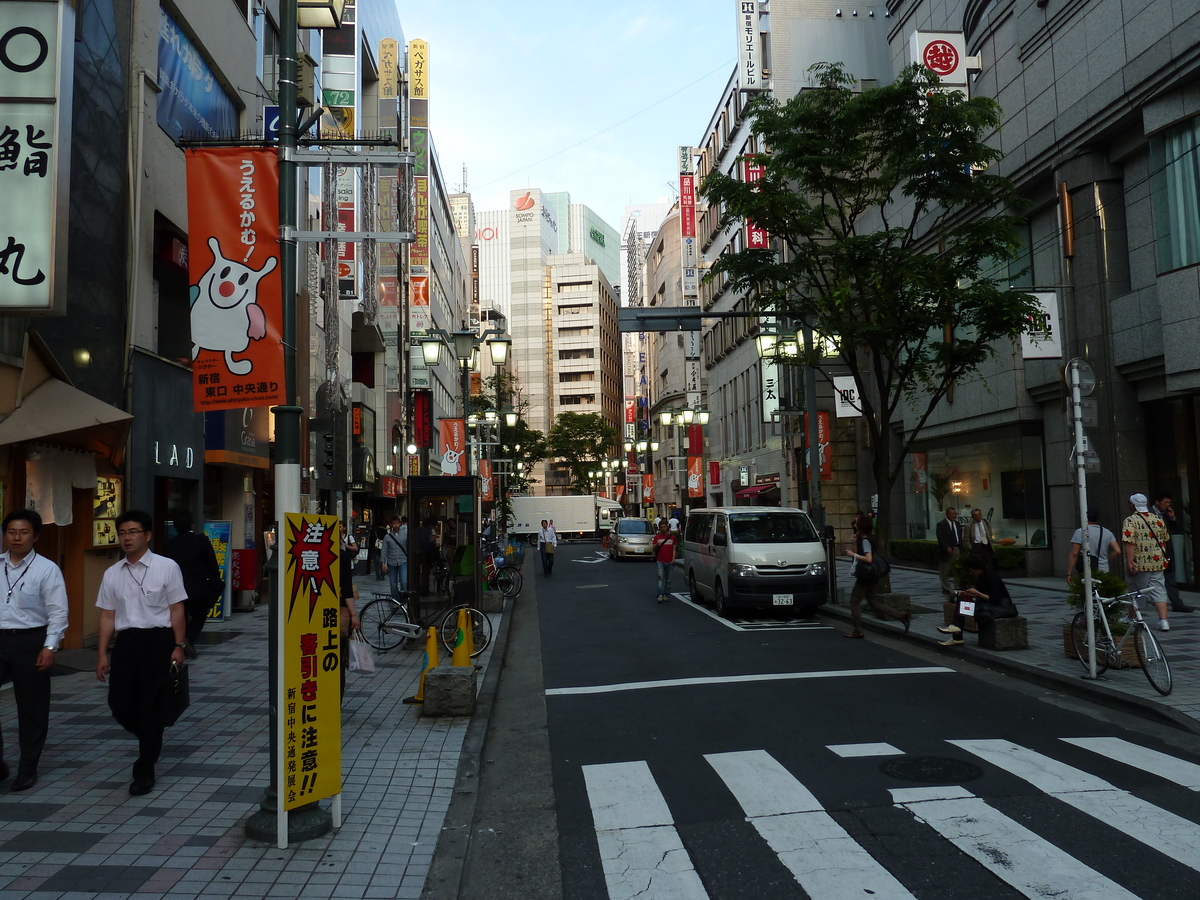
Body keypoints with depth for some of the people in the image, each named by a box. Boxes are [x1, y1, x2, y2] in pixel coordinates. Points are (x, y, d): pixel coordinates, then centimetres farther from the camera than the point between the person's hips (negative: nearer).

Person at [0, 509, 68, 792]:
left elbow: (58, 612, -7)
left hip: (30, 641, -3)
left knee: (31, 708, 7)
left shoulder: (47, 569, -6)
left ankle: (27, 769, 21)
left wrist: (50, 647, -14)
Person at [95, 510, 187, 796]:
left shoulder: (167, 567, -4)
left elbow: (177, 610, -3)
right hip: (125, 641, 4)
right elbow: (108, 615, 12)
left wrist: (178, 646, -7)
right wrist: (102, 653, 9)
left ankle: (144, 771, 14)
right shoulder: (112, 574, 9)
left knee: (149, 705, 1)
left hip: (158, 639, -4)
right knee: (119, 704, 4)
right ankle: (151, 741, 35)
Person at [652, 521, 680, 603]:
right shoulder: (657, 537, 8)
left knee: (668, 579, 6)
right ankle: (660, 595, -16)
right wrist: (656, 546, -14)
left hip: (669, 562, 1)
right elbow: (653, 549, 8)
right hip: (660, 561, -1)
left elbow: (674, 549, 8)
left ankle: (665, 595, 15)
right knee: (661, 577, -11)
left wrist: (673, 559, -5)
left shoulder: (672, 537, 9)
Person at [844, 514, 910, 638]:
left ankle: (858, 631, 5)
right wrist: (855, 543, 6)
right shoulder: (862, 539, 11)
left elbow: (869, 559, -27)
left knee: (854, 601, 0)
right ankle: (902, 616, 11)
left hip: (865, 577, -10)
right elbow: (859, 554, 16)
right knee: (873, 602, 15)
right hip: (870, 577, 10)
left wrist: (853, 554, -23)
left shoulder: (865, 541, -17)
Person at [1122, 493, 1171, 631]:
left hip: (1139, 563, -4)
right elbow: (1164, 541, 17)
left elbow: (1130, 543, -20)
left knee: (1135, 591, 10)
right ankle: (1163, 621, -7)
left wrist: (1129, 562, -20)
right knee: (1159, 591, 3)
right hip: (1158, 563, 4)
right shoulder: (1158, 520, 8)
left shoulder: (1130, 521, -10)